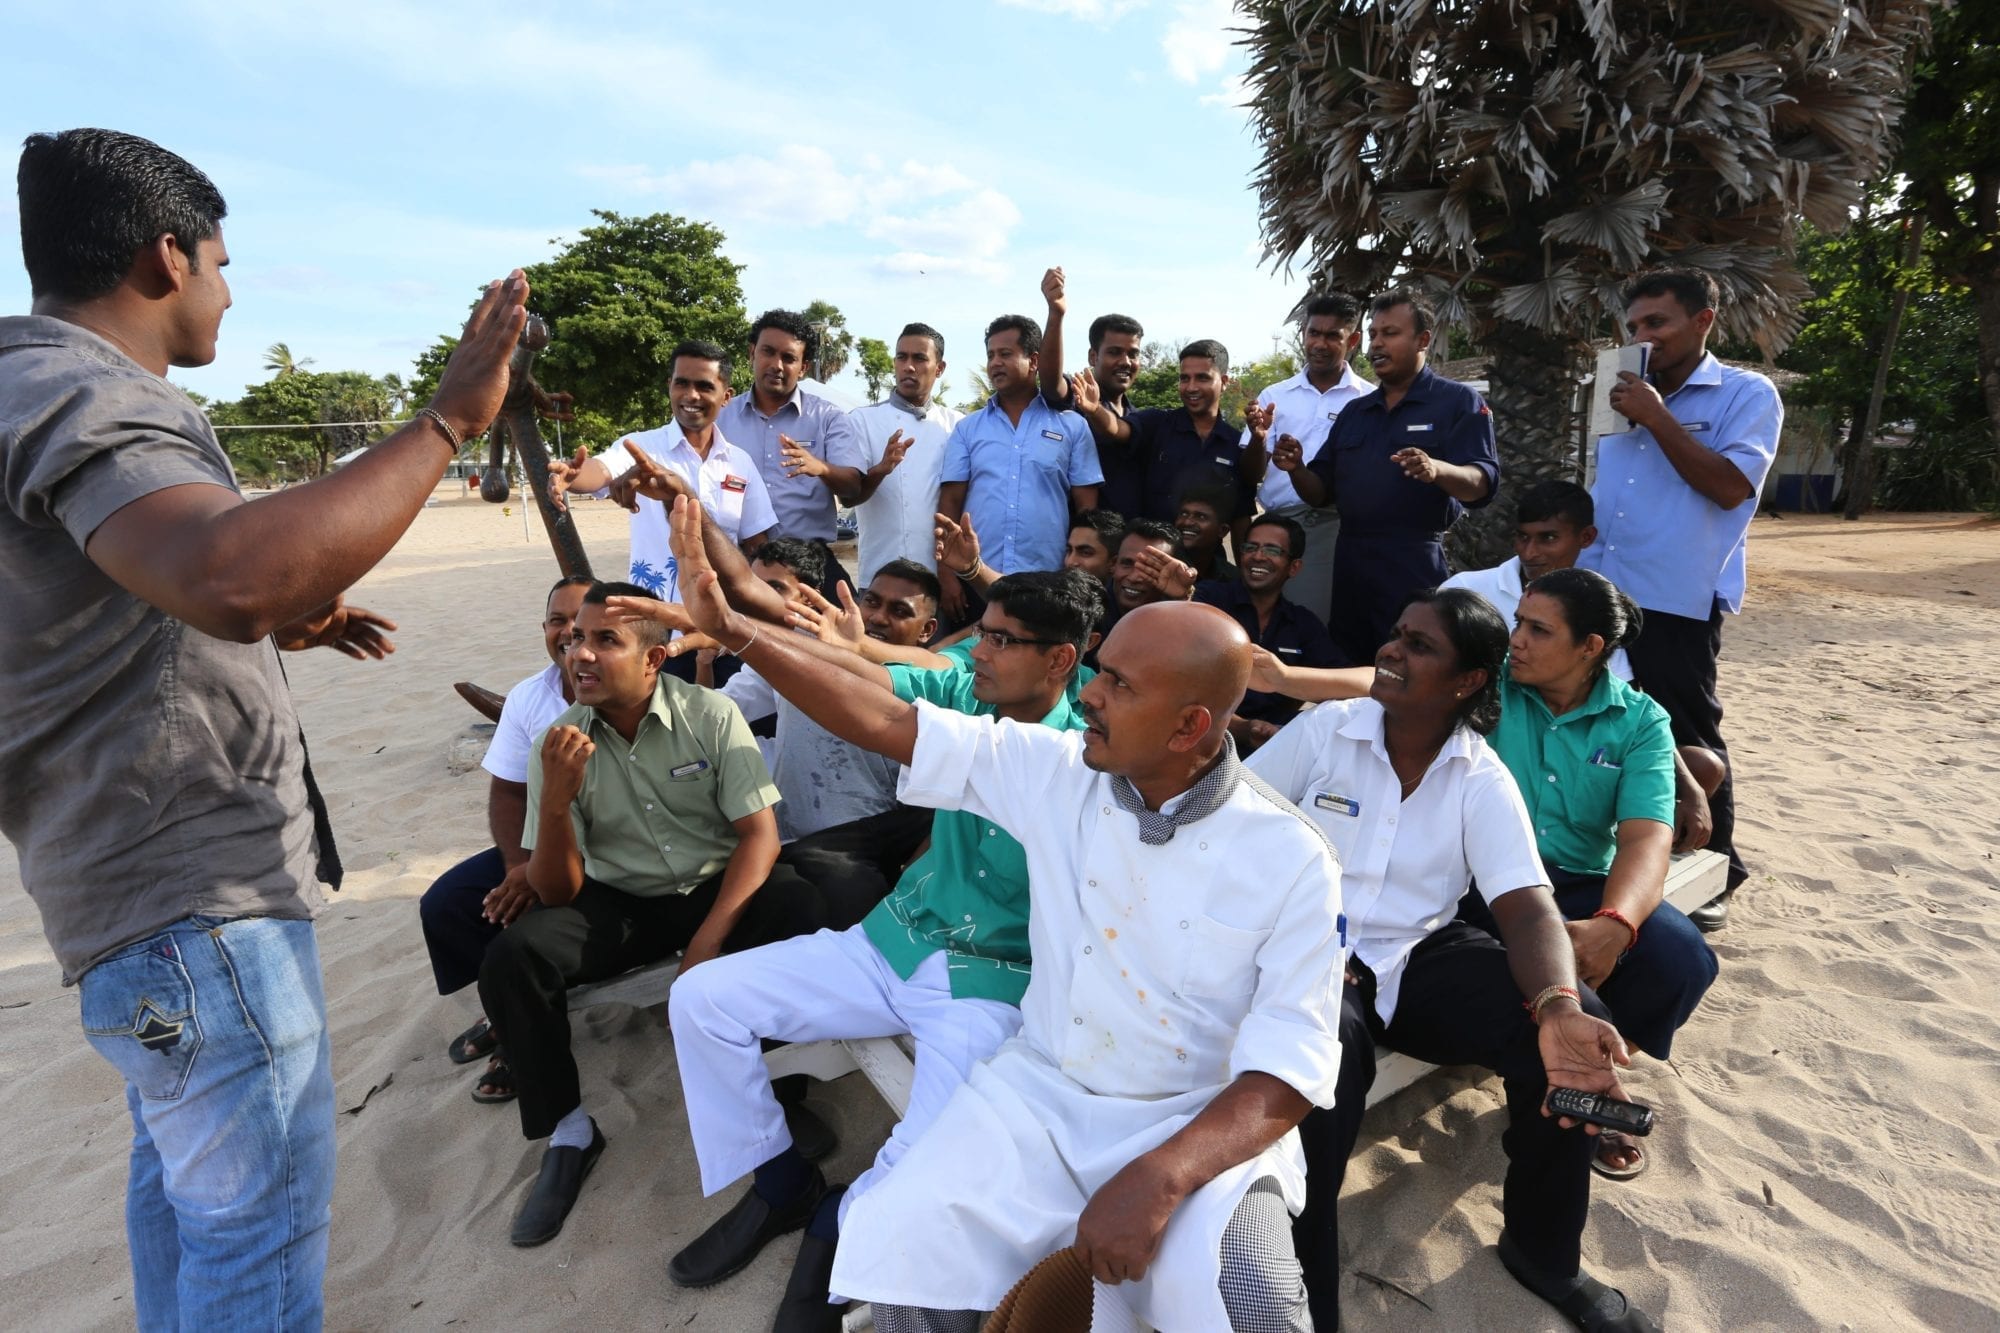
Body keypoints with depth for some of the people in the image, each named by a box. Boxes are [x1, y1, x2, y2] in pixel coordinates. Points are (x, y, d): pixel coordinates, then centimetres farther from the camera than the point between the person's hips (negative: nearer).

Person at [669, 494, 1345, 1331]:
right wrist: (732, 630, -10)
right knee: (896, 1254, -18)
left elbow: (1290, 1071, -14)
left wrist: (1159, 1177, -29)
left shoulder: (1290, 860, -13)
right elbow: (888, 725, -5)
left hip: (1201, 1125, -2)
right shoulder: (1057, 771, -6)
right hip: (1040, 1093, 2)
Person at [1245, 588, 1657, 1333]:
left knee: (1579, 1026, -19)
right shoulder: (1321, 731, -5)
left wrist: (1558, 1008, -34)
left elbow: (1528, 908, -13)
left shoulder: (1484, 783, -2)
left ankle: (1543, 1252, 10)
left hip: (1421, 956, 3)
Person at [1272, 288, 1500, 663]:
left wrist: (1437, 470, -31)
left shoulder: (1460, 401, 1)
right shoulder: (1354, 411, 18)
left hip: (1418, 567, -5)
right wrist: (1297, 470, -6)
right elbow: (1322, 493, 16)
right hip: (1350, 564, 6)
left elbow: (1483, 483, -10)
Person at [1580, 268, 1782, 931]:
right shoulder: (1628, 395, 16)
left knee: (1688, 741, 3)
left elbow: (1730, 485, -17)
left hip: (1675, 602, -6)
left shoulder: (1747, 395, -3)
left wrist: (1655, 416, -16)